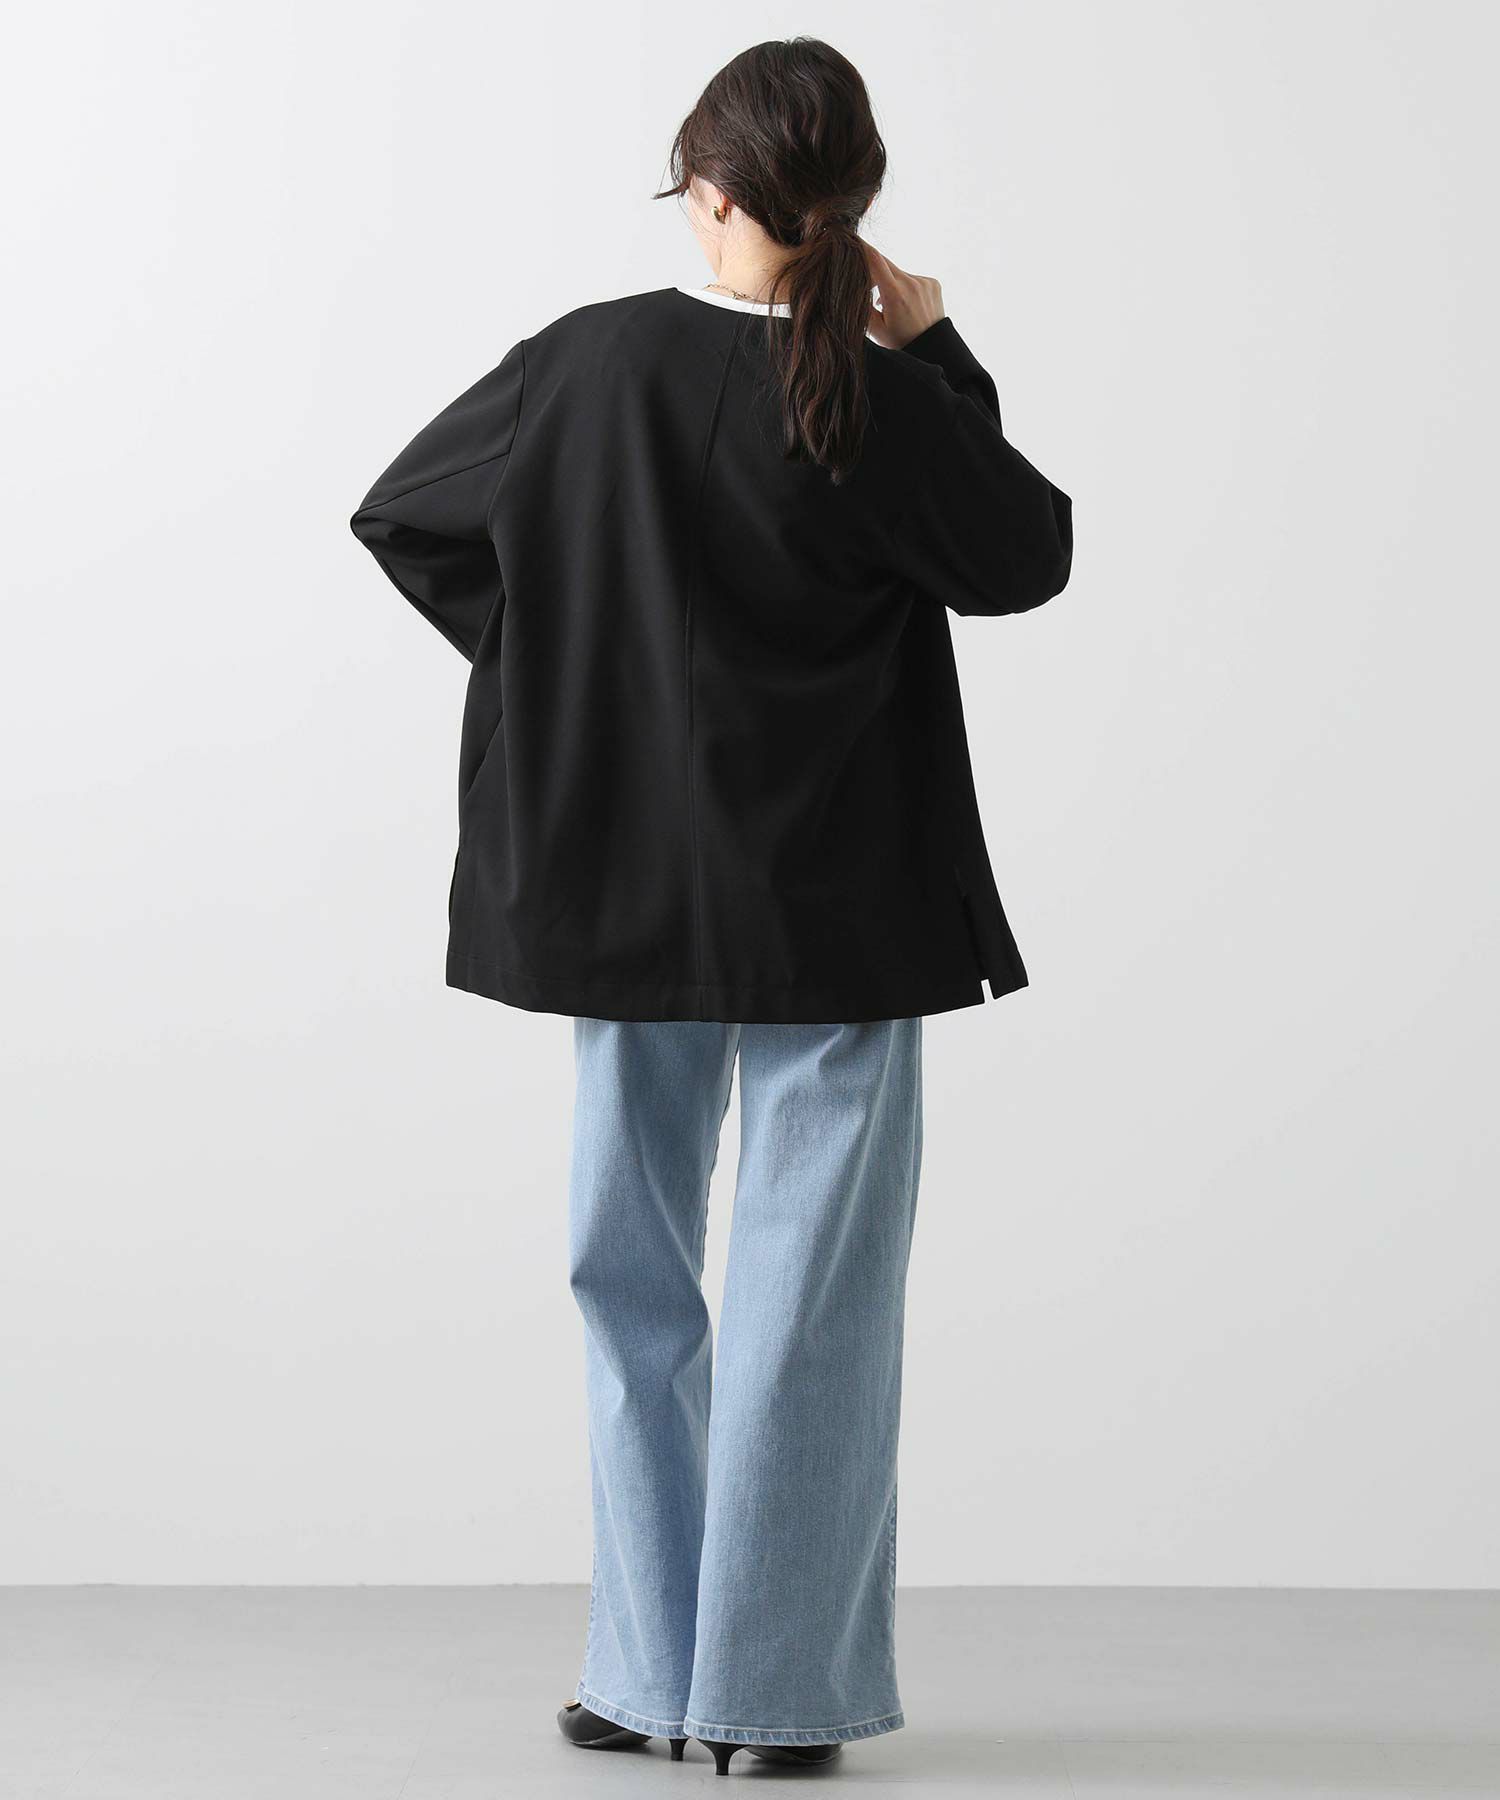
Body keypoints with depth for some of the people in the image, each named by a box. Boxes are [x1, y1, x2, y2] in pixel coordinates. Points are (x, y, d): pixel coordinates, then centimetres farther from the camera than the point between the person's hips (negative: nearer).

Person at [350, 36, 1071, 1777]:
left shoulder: (589, 362, -6)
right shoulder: (882, 403, -12)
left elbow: (400, 512, 5)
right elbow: (1029, 555, 4)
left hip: (620, 895, 2)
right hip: (833, 912, -2)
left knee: (636, 1278, 13)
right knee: (807, 1296, 5)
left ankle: (645, 1678, 18)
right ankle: (776, 1691, 7)